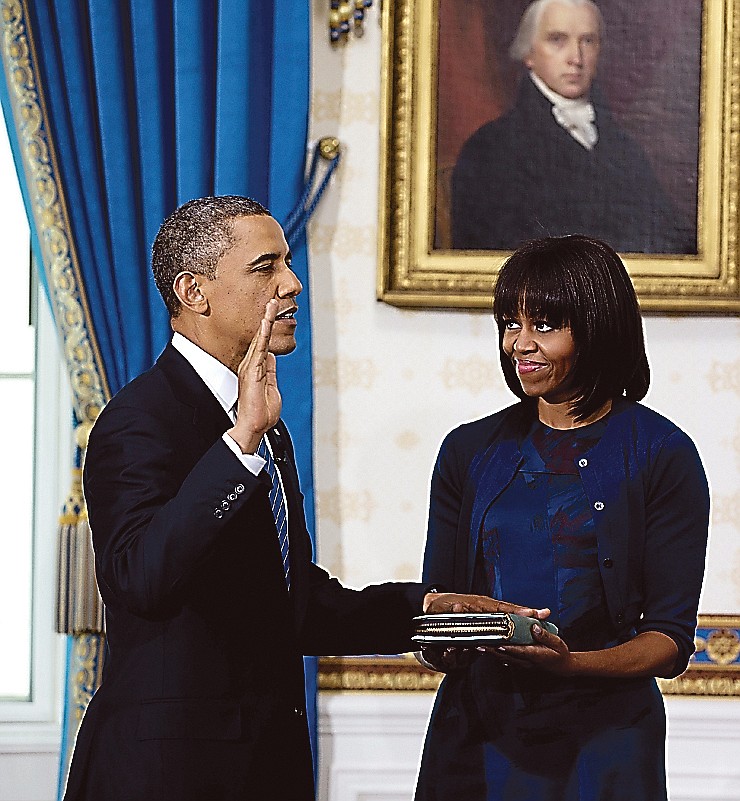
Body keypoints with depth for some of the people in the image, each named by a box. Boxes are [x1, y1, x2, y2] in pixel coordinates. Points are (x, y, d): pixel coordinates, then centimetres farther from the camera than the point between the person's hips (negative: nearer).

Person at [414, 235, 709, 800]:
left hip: (601, 738, -3)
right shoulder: (469, 451, 8)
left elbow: (671, 638, -7)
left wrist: (570, 663, -24)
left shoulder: (663, 456, -4)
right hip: (478, 731, 3)